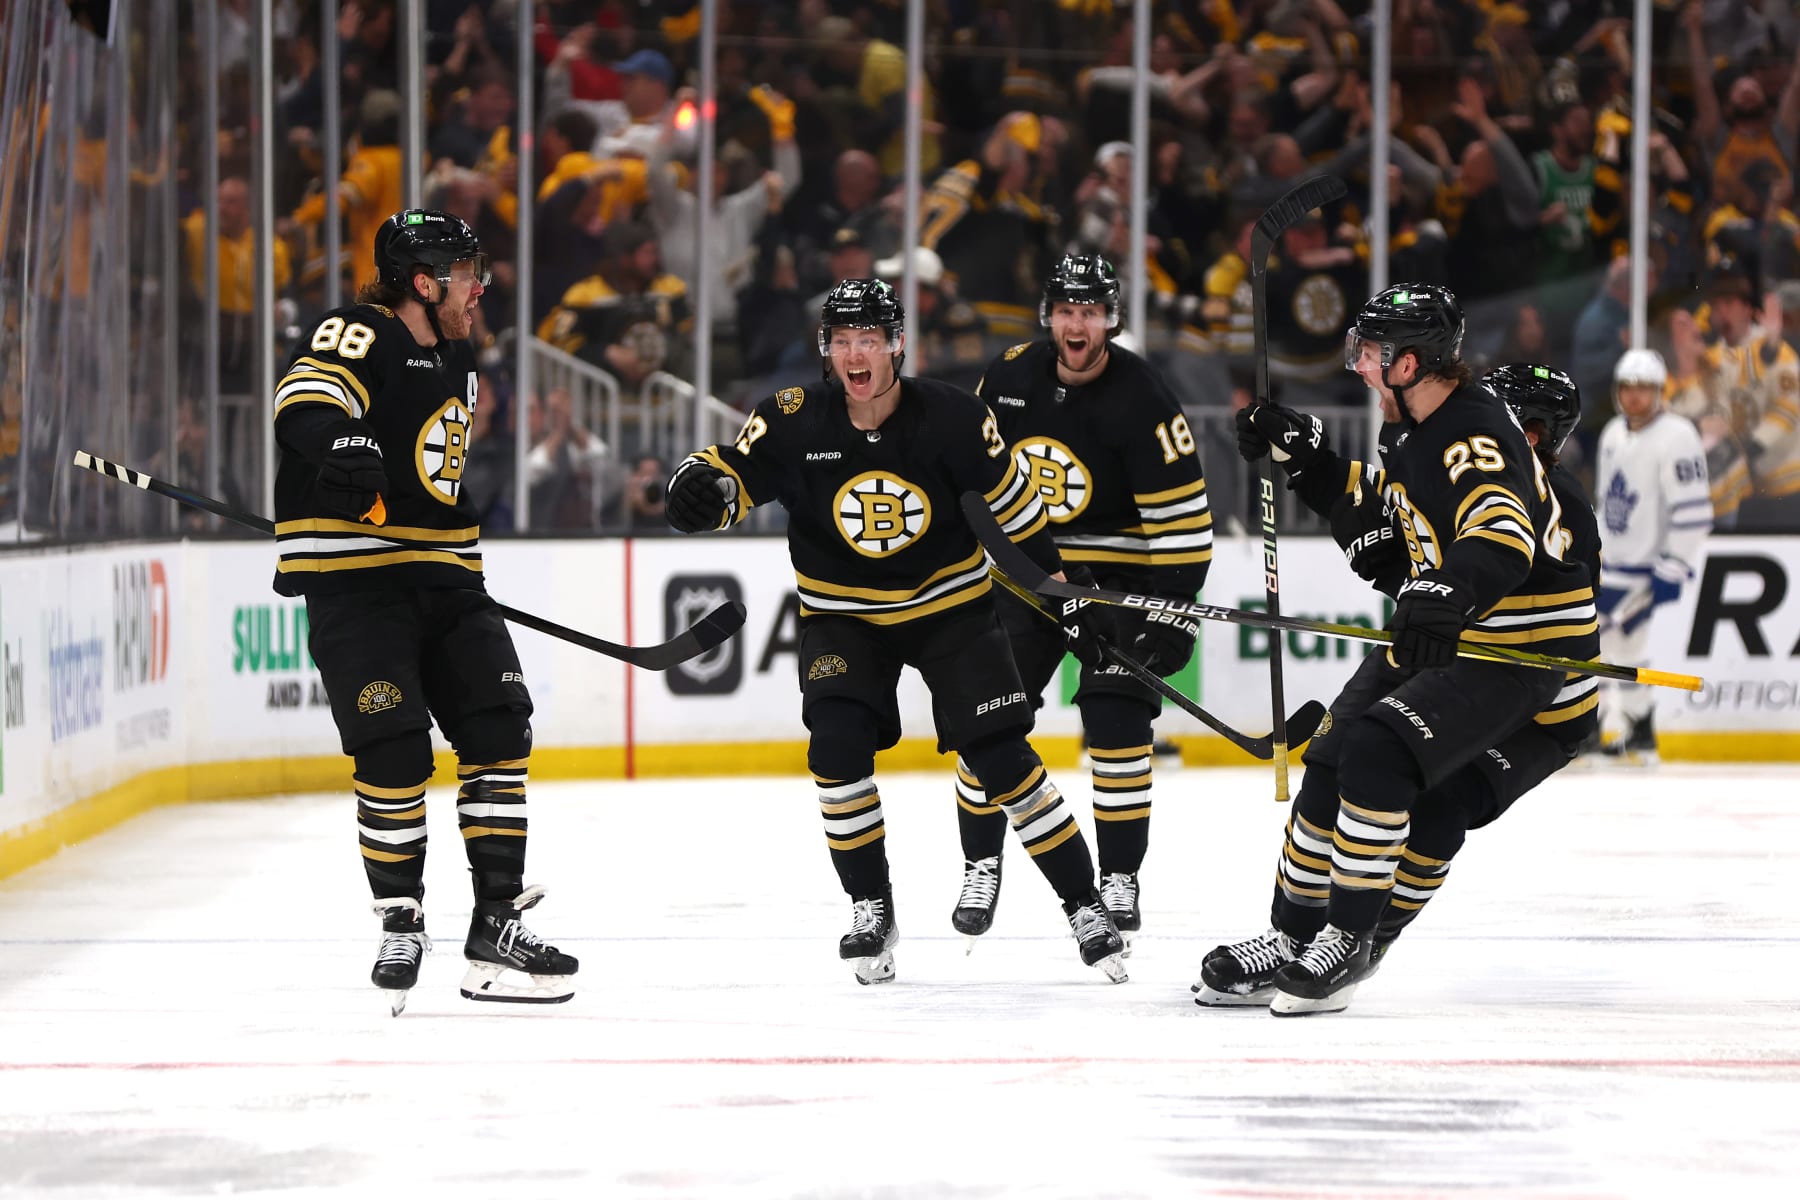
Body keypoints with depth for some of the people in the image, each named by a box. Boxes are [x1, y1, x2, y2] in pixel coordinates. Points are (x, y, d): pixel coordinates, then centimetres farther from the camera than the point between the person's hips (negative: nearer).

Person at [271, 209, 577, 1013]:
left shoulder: (455, 359, 17)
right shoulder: (358, 337, -11)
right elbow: (305, 400, -30)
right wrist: (338, 442, -50)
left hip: (442, 574, 8)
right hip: (353, 577, -8)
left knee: (497, 730, 0)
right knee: (394, 753, -12)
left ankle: (496, 927, 5)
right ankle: (401, 924, 5)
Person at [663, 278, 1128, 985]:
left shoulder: (952, 420, -17)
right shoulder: (793, 422, -17)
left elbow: (1016, 504, -6)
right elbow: (729, 476, -14)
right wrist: (701, 488, -40)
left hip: (949, 605, -1)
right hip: (842, 615, 1)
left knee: (999, 756, -9)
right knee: (837, 745, -20)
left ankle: (1085, 907, 3)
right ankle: (871, 910, -1)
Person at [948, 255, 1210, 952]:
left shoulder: (1141, 399, -18)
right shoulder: (1008, 379, -4)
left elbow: (1182, 514, -17)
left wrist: (1174, 609, -20)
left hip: (1116, 575, -4)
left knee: (1116, 722, -13)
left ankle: (1120, 880, -1)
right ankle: (981, 868, 13)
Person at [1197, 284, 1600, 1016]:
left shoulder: (1477, 439, -24)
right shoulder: (1422, 434, 8)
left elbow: (1502, 537, -42)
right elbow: (1370, 512, 21)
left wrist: (1447, 593, -59)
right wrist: (1304, 456, 11)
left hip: (1526, 655, -11)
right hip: (1440, 639, 11)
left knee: (1377, 751, -25)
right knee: (1332, 760, 10)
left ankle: (1347, 942, -15)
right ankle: (1292, 941, 23)